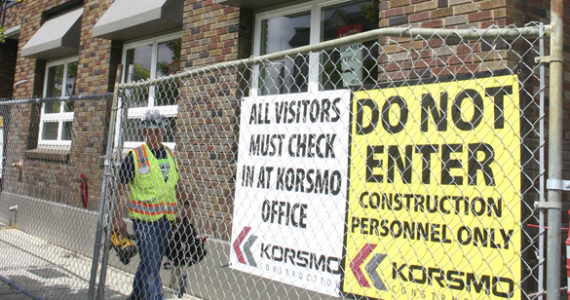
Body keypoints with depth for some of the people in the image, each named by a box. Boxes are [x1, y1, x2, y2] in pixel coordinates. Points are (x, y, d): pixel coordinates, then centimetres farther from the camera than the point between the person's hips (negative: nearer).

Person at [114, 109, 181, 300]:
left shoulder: (170, 155, 8)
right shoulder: (135, 156, -7)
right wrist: (117, 218, -9)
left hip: (165, 219, 5)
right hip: (143, 219, -5)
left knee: (151, 264, 16)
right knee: (150, 264, -10)